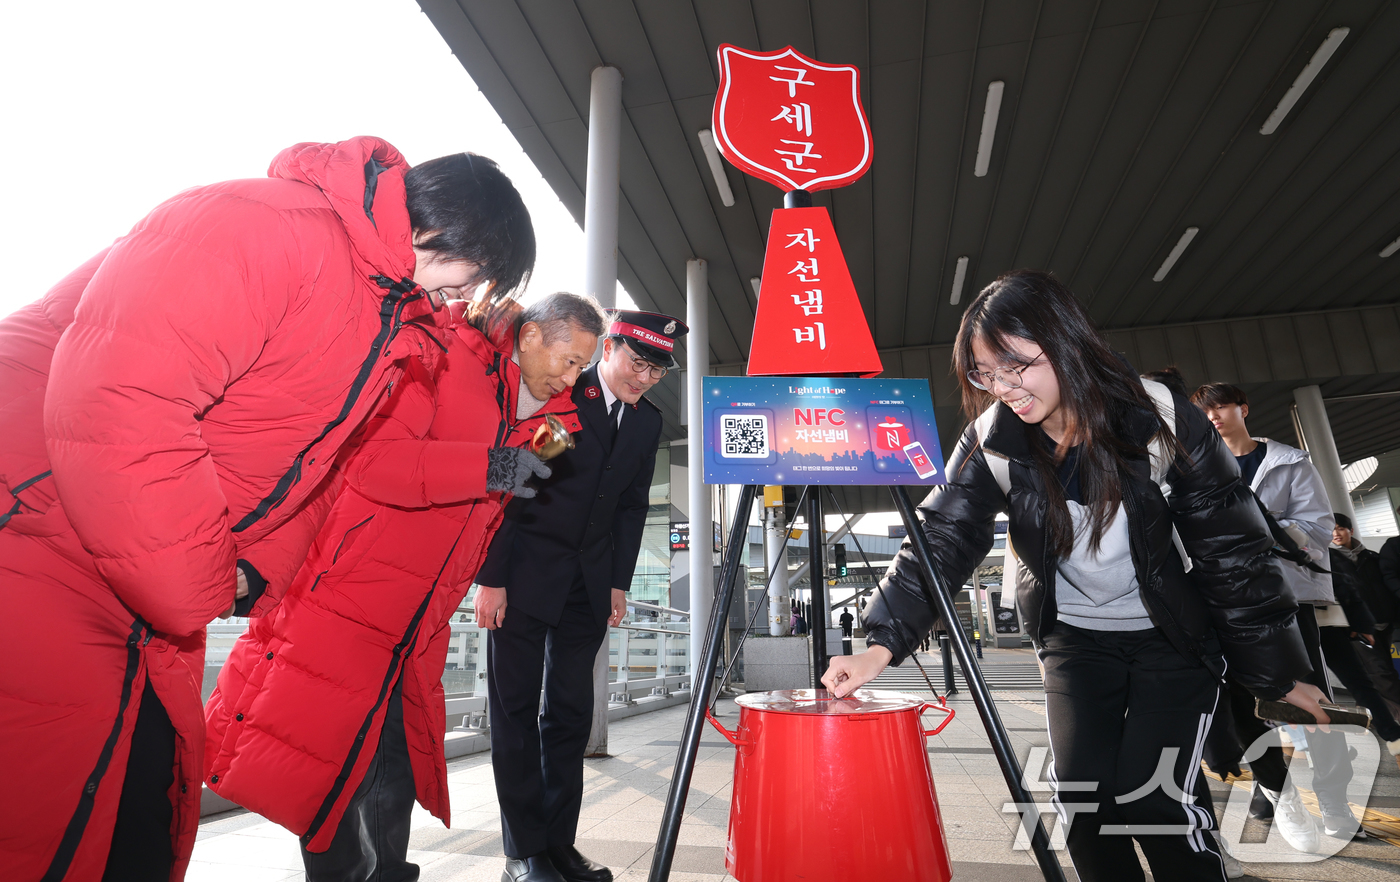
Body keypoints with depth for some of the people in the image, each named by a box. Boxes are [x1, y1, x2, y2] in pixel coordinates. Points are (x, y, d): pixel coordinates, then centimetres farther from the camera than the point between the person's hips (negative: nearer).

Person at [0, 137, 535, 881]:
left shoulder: (392, 320, 8)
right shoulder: (267, 227, -22)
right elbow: (113, 401, -32)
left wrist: (256, 576, 1)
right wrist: (200, 589, -21)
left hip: (149, 592, 9)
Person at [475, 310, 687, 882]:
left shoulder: (648, 421, 7)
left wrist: (619, 582, 7)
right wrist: (489, 577, -11)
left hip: (589, 584, 4)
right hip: (524, 575, -4)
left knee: (571, 715, 9)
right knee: (516, 711, 4)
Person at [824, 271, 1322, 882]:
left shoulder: (1161, 421, -20)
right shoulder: (992, 442, -16)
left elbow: (1232, 547, -11)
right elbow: (942, 539, -19)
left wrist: (1279, 673, -5)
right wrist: (881, 644, -30)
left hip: (1174, 637, -2)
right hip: (1074, 638, 2)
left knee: (1154, 798, -7)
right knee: (1083, 797, 0)